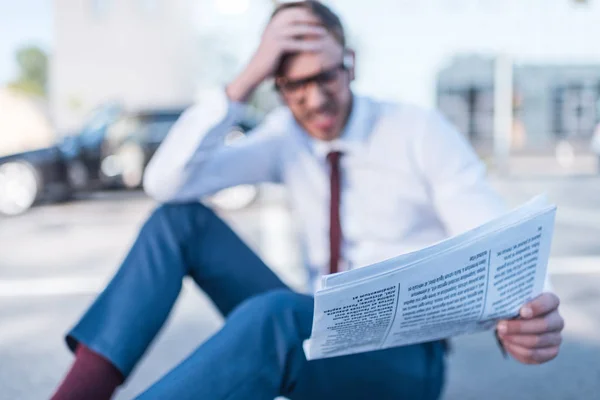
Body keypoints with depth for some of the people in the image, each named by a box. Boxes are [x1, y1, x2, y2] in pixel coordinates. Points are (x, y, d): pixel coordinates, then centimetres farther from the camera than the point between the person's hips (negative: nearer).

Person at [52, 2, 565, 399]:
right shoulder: (285, 136, 2)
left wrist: (524, 316, -39)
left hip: (405, 358, -4)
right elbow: (165, 182, -8)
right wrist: (246, 79, -17)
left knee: (274, 314, -38)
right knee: (180, 219, -8)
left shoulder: (422, 133, -8)